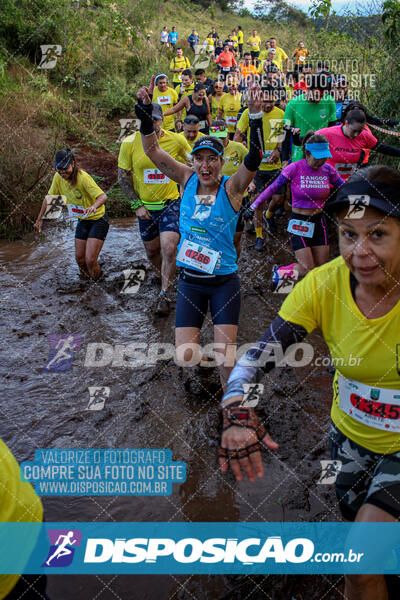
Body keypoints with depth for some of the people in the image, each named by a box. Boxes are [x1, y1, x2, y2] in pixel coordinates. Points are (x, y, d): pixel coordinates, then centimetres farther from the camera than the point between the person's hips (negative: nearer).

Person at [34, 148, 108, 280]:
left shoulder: (83, 177, -26)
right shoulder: (58, 177, -8)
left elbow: (103, 196, -36)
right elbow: (49, 197, 7)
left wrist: (94, 206, -57)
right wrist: (39, 219, 8)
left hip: (98, 220, -6)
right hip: (82, 221, 6)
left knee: (90, 260, -15)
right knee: (79, 258, 8)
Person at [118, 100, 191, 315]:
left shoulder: (176, 140, -8)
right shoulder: (130, 142, -9)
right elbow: (123, 176, -2)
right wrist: (136, 205, -7)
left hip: (170, 203, -2)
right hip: (145, 206, 2)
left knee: (169, 248, -17)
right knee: (152, 252, 14)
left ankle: (164, 294, -2)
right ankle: (167, 279, 43)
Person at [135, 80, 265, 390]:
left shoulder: (231, 187, -8)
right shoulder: (187, 179, 0)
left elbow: (254, 158, -25)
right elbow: (152, 149, -4)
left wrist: (255, 116, -37)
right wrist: (145, 112, -17)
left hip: (224, 282, -2)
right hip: (190, 282, 3)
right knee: (185, 357, 0)